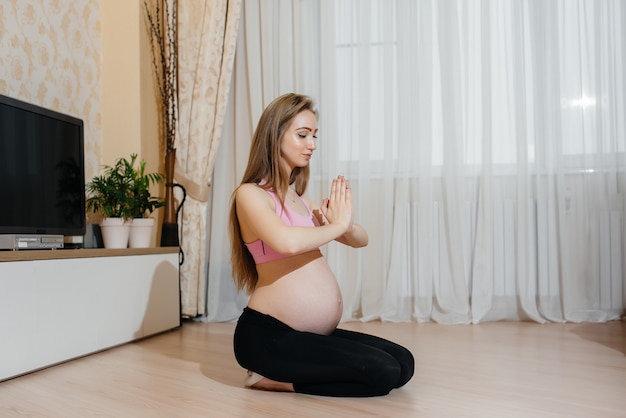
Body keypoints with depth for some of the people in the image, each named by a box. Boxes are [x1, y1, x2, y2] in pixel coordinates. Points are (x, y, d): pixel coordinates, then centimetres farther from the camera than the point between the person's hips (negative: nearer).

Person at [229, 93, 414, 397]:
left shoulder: (300, 198, 15)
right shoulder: (251, 193, -9)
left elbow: (360, 240, 16)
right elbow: (287, 241, -30)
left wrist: (347, 224, -8)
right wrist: (337, 225, -12)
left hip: (315, 335, 8)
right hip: (268, 334, -8)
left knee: (403, 363, 4)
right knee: (383, 372, -15)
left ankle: (281, 377, 8)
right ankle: (272, 378, 0)